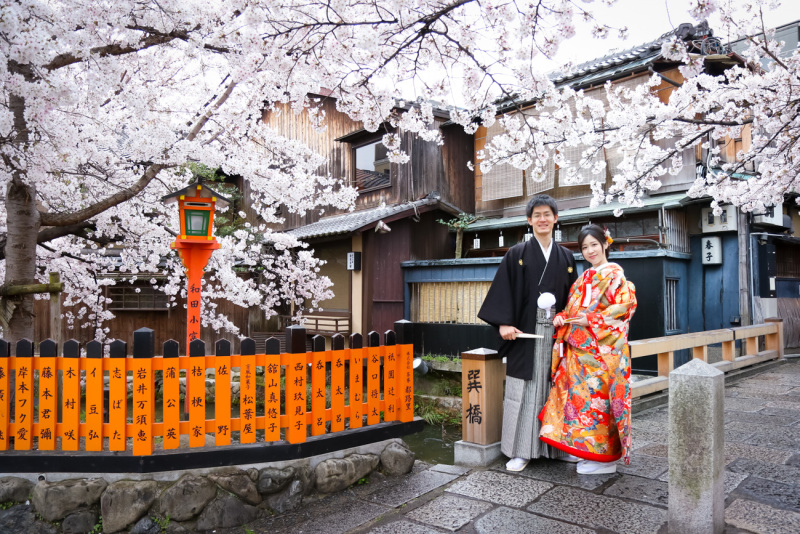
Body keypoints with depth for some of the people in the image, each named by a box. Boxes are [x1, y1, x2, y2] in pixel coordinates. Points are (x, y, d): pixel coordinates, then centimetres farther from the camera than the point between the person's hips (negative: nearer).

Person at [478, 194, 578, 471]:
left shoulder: (566, 257, 12)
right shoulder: (517, 254, 2)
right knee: (524, 390, 0)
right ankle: (521, 451, 9)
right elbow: (503, 290, -4)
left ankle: (558, 446, 22)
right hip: (525, 333, -3)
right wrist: (504, 323, -14)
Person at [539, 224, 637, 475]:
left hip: (602, 348, -7)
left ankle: (605, 456, 7)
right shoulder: (584, 278, 18)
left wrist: (592, 320, -19)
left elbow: (625, 305, -14)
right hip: (579, 349, 7)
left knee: (596, 396, -5)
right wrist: (561, 318, 1)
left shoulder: (614, 274, -4)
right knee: (580, 395, 8)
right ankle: (589, 451, 20)